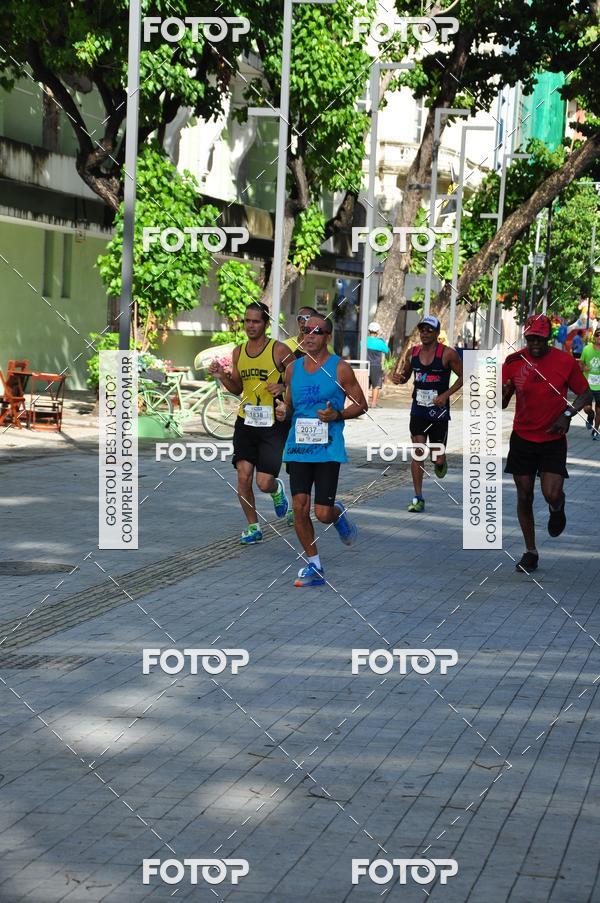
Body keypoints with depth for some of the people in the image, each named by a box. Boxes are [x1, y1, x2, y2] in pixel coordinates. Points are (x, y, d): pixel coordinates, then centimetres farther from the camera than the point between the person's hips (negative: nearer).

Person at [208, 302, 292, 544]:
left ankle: (277, 489, 31)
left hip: (273, 426, -4)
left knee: (264, 483, -8)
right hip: (246, 422, 5)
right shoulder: (239, 352, 9)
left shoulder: (279, 350, -7)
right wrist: (221, 376, 1)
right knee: (243, 477, -4)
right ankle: (253, 527, 14)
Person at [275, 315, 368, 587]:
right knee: (300, 508, -5)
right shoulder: (293, 368, 10)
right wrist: (283, 412, -2)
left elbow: (361, 405, 1)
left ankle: (339, 514, 31)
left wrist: (337, 415, -16)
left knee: (323, 513, -7)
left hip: (328, 449, -4)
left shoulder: (340, 368, -3)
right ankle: (314, 567, 8)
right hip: (298, 447, 4)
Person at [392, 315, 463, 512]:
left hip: (439, 411, -3)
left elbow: (463, 376, -3)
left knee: (437, 459, 0)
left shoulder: (447, 354, -9)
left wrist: (445, 395, -14)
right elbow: (406, 374, 18)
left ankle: (440, 462, 39)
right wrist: (399, 378, -6)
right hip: (418, 410, 3)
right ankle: (418, 498, 2)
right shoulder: (413, 352, 3)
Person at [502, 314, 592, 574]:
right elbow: (502, 403, 2)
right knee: (524, 496, 5)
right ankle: (530, 552, 19)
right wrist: (501, 394, -22)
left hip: (553, 439, -2)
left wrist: (568, 413, -14)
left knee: (552, 494, -14)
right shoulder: (514, 361, -4)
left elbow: (585, 393, 3)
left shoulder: (565, 362, -8)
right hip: (522, 438, 2)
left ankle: (557, 509, 26)